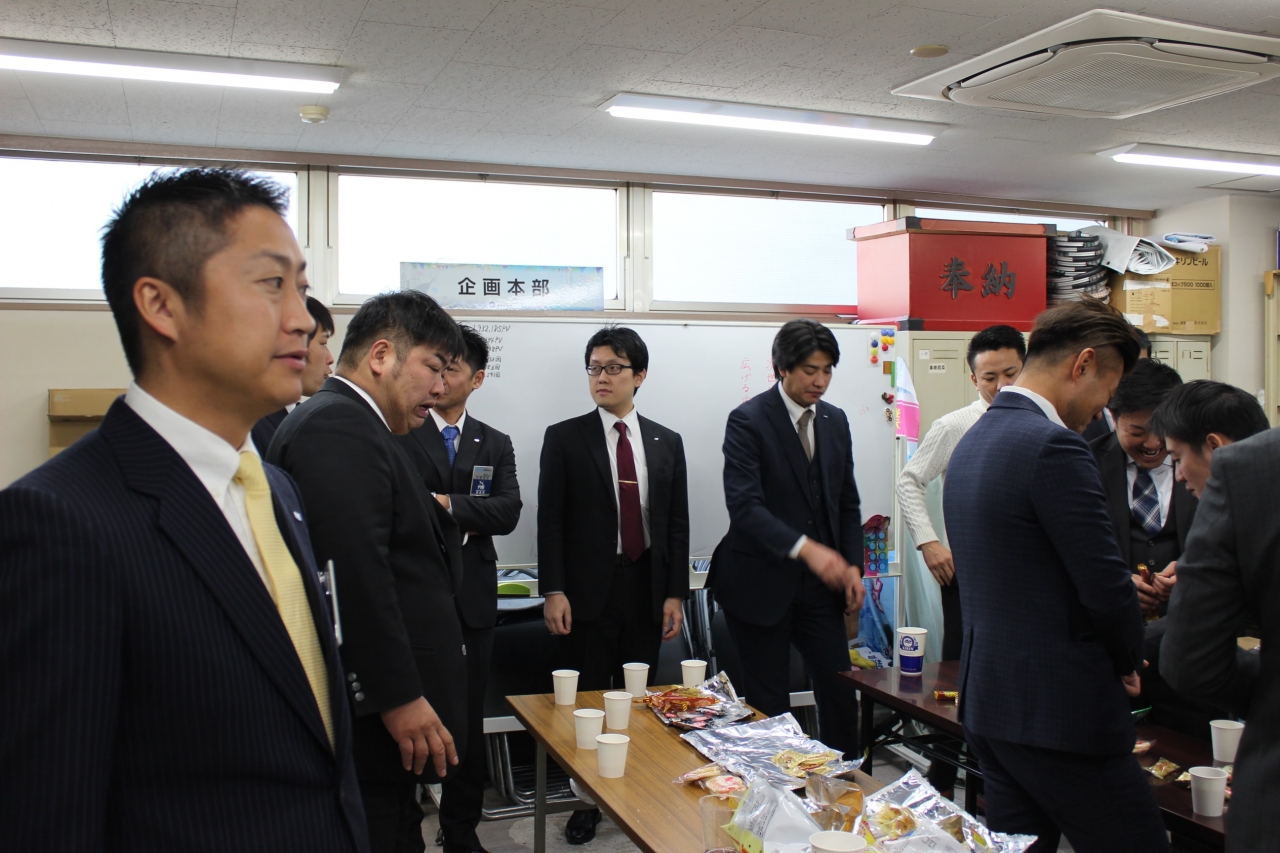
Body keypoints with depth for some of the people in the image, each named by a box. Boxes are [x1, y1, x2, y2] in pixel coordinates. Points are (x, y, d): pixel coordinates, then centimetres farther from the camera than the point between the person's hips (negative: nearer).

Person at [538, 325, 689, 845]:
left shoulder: (666, 443, 8)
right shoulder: (564, 438, 0)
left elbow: (677, 524, 8)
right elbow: (550, 520, -3)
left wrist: (675, 594, 3)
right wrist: (553, 591, -9)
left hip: (647, 592, 2)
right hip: (588, 592, -2)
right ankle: (588, 801, 20)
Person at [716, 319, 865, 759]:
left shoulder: (835, 421, 9)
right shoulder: (748, 421, -11)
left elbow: (847, 503, 16)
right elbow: (744, 506, -22)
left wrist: (853, 565, 3)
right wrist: (805, 548, -32)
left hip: (820, 584, 6)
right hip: (762, 583, -5)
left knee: (841, 690, 7)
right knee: (769, 704, 3)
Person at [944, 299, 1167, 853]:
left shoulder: (974, 441, 11)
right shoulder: (1053, 445, -18)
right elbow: (1105, 586, -18)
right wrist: (1127, 663, 3)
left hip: (986, 699, 9)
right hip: (1060, 709, -9)